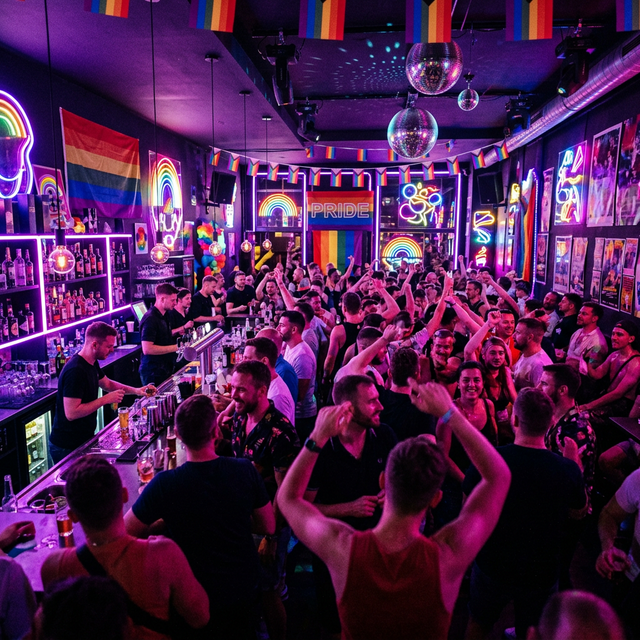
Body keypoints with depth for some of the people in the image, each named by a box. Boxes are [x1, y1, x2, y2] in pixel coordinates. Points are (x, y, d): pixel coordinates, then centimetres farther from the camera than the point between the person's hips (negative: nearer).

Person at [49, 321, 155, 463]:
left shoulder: (92, 363, 2)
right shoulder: (75, 371, -27)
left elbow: (107, 383, 19)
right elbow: (71, 413, -30)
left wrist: (135, 390, 5)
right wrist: (106, 399, -25)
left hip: (84, 439, 9)